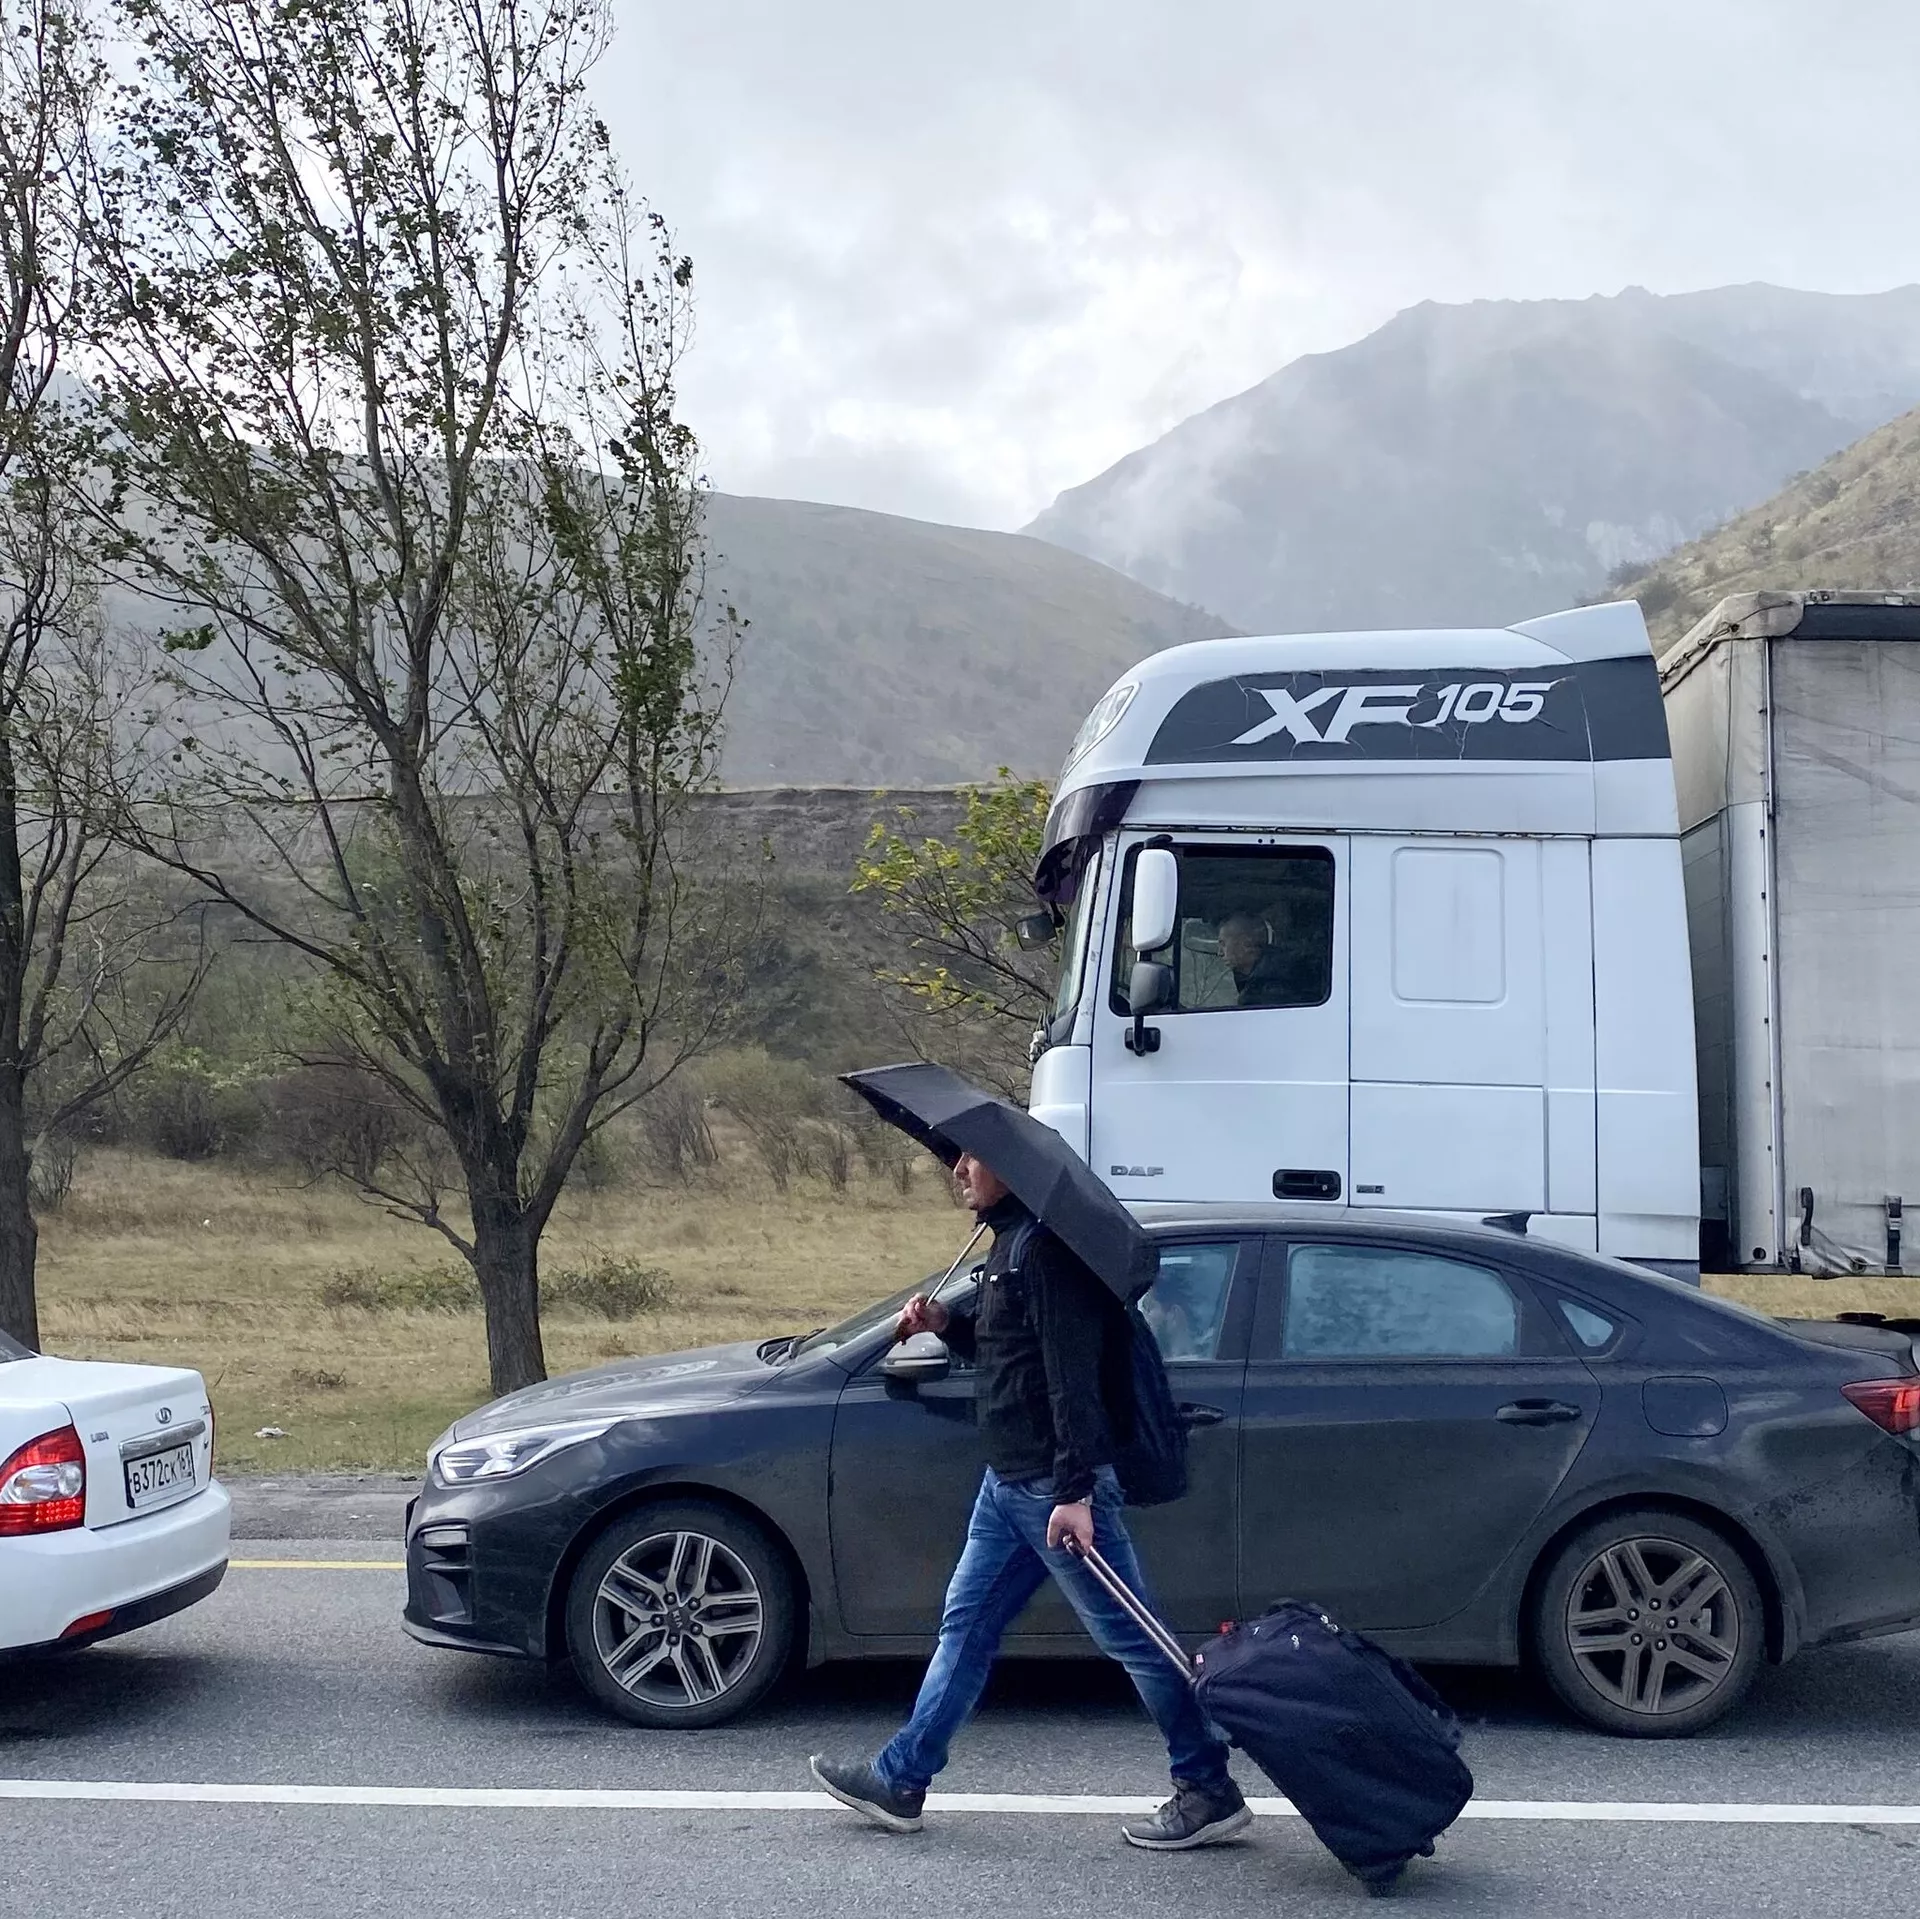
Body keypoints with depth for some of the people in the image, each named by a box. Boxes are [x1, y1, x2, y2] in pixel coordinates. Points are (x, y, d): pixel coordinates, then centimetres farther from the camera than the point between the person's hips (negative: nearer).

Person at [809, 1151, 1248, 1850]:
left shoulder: (1045, 1247, -19)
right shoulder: (1011, 1241, 13)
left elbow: (1073, 1373, -25)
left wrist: (1074, 1491, -28)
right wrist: (947, 1324, 8)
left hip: (1054, 1485, -11)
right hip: (1008, 1480, 11)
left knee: (1131, 1635, -2)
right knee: (966, 1624, 15)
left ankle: (1210, 1792, 8)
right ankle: (899, 1780, 25)